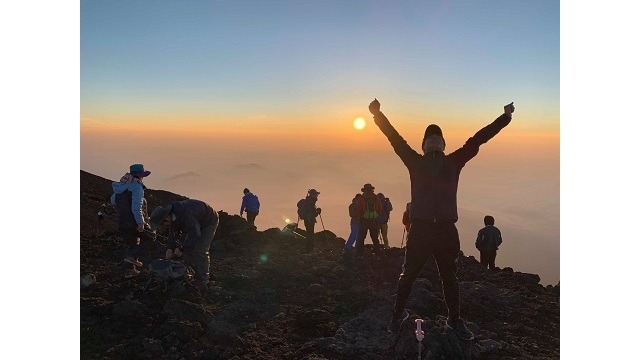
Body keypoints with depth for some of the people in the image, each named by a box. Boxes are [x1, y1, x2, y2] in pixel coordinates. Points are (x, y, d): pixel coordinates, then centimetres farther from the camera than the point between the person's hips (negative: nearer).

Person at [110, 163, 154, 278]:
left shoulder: (120, 186, 7)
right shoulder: (137, 187, -19)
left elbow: (113, 200, 24)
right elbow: (136, 208, -26)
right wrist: (141, 223, -22)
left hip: (122, 223, 8)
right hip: (135, 223, -8)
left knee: (132, 245, 21)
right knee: (149, 239, 13)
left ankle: (129, 270, 26)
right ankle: (133, 256, 0)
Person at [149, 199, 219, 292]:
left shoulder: (185, 214, -40)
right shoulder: (172, 217, -12)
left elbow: (194, 234, -40)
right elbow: (172, 234, -4)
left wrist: (181, 248, -35)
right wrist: (170, 248, -19)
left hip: (208, 222, -9)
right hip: (195, 223, 9)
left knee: (200, 251, -14)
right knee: (187, 249, 4)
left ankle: (202, 281, -6)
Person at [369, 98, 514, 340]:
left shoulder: (454, 162, 10)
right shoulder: (415, 161, 7)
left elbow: (478, 139, 9)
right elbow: (395, 138, 1)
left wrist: (505, 117, 11)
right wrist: (378, 115, -4)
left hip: (446, 229, 2)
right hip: (420, 228, -2)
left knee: (450, 277, 16)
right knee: (408, 275, 9)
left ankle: (454, 320, 33)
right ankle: (398, 314, 27)